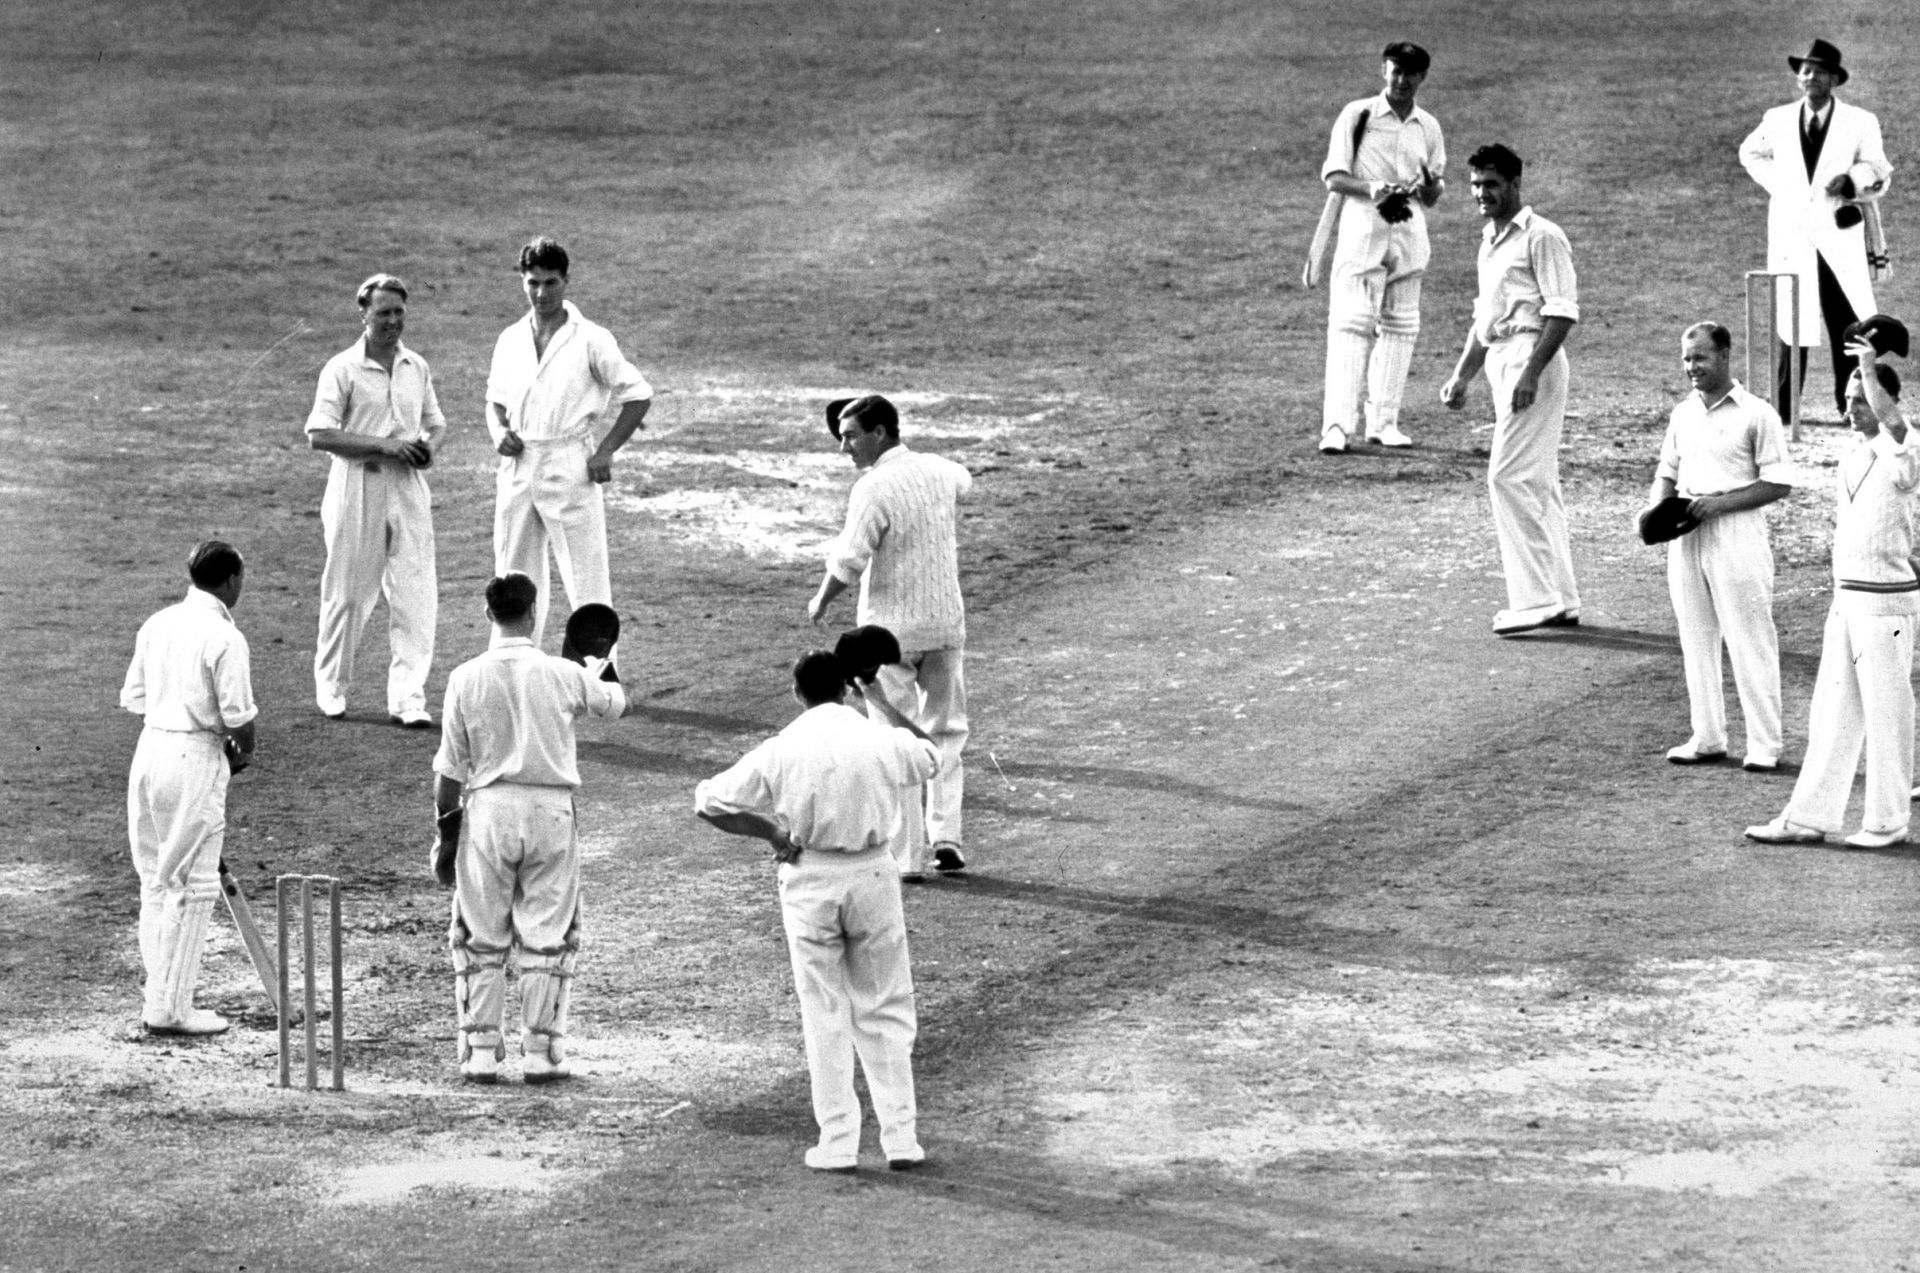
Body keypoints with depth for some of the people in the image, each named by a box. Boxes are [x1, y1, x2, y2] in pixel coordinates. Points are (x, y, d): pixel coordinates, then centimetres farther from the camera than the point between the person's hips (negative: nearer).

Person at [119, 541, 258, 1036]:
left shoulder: (156, 624, 8)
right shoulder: (224, 637, -14)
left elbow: (134, 698, 12)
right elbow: (237, 715, -15)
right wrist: (244, 753, 7)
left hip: (150, 749, 7)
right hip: (195, 759, -7)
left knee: (156, 880, 15)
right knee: (191, 885, -1)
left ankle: (161, 998, 19)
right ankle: (169, 1008, -1)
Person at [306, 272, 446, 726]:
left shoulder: (416, 367, 10)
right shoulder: (342, 369, -6)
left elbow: (435, 422, 22)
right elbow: (319, 434, -12)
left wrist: (428, 445, -2)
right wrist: (383, 445, -19)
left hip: (409, 486, 4)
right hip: (357, 486, -4)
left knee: (416, 594, -5)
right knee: (348, 591, 5)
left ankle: (408, 696, -3)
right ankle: (332, 688, 22)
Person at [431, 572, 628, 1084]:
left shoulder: (466, 678, -6)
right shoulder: (564, 675, -4)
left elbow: (449, 768, -3)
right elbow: (614, 703, 17)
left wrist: (446, 825, 10)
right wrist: (599, 671, 39)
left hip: (488, 807, 0)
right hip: (551, 809, 0)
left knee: (481, 938, 9)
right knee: (547, 936, 8)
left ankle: (480, 1051, 8)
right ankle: (541, 1052, 7)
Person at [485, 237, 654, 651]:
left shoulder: (591, 340, -5)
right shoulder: (510, 340, 10)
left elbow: (638, 395, -2)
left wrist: (606, 451, -9)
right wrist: (499, 430, 0)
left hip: (570, 471, -5)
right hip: (518, 468, 5)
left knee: (587, 583, -6)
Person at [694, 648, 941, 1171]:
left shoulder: (781, 751, -6)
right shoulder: (882, 741, -3)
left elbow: (709, 802, -4)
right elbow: (929, 755, 21)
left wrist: (770, 832, 2)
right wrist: (879, 700, 28)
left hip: (808, 878, -1)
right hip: (872, 875, 1)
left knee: (824, 1013, 7)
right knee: (884, 1011, 11)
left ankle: (838, 1141, 5)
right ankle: (900, 1136, 9)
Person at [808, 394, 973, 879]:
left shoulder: (873, 489, -18)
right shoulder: (938, 471, 3)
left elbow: (848, 561, -21)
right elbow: (964, 480, 28)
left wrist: (821, 601, -3)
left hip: (889, 628, -6)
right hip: (946, 622, 6)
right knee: (945, 731, 19)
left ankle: (909, 856, 2)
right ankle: (946, 834, 9)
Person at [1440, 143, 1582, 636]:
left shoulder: (1541, 237, -8)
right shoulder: (1490, 241, 20)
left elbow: (1562, 312, -15)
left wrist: (1531, 372, -23)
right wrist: (1461, 376, 21)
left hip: (1532, 356, -10)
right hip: (1500, 359, 10)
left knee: (1510, 477, -15)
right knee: (1536, 483, 10)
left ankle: (1535, 598, -16)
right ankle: (1561, 601, 14)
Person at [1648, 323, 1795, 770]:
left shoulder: (1756, 414, -6)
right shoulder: (1683, 414, 13)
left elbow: (1778, 484, -8)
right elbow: (1667, 472, 20)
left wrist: (1721, 503, -17)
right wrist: (1657, 508, -1)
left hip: (1736, 534, -6)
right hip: (1685, 539, 6)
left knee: (1749, 642, -4)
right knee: (1696, 640, 10)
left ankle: (1764, 744, 0)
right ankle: (1707, 737, 17)